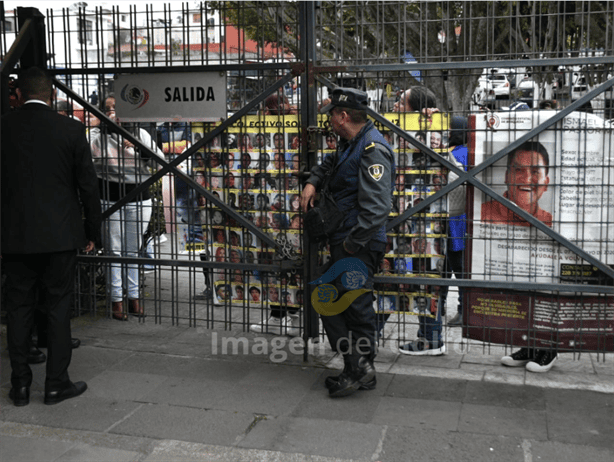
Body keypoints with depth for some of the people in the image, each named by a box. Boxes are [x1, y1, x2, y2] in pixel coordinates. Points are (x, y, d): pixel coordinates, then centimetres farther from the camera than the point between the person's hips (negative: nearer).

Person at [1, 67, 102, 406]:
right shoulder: (71, 129, -4)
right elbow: (88, 184, -2)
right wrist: (92, 231, 8)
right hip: (60, 235, -1)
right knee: (58, 307, 6)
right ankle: (57, 384, 12)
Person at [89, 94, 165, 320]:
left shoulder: (139, 133, 8)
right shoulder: (97, 135, 3)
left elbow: (161, 158, 0)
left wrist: (137, 147, -14)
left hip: (138, 197, 2)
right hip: (110, 197, -2)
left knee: (133, 250, 9)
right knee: (114, 250, 1)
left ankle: (134, 298, 18)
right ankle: (116, 300, 10)